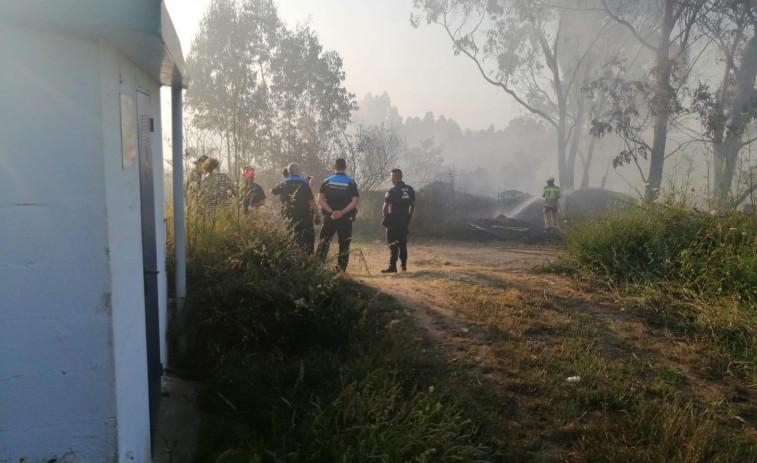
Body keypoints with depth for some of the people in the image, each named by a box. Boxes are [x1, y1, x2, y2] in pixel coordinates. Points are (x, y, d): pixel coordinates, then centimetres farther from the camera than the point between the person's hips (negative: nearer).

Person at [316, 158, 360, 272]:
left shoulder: (326, 181, 4)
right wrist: (342, 212, -13)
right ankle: (341, 270, 6)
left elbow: (320, 200, -5)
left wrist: (331, 211, -9)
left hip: (329, 217, 1)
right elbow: (355, 201, -9)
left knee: (323, 242, 9)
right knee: (344, 244, 6)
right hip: (346, 218, -1)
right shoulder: (351, 183, 1)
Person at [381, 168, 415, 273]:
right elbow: (413, 205, 12)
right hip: (405, 220, 6)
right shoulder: (409, 189, 7)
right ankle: (404, 266, 21)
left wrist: (385, 216, 3)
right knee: (403, 243, 16)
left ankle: (392, 267, -4)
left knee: (393, 244, -3)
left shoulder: (392, 191, -14)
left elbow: (385, 207, -16)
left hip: (394, 220, -6)